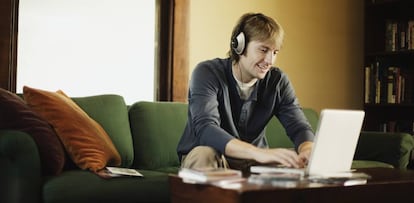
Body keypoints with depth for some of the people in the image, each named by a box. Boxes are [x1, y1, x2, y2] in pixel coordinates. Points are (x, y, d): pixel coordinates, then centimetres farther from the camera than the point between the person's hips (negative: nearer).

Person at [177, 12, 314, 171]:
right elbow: (205, 130, -33)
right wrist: (259, 153, -49)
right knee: (204, 155, -37)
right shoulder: (207, 73, -18)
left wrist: (308, 150, -35)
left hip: (253, 160, 4)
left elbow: (299, 127, -8)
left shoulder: (277, 81, -3)